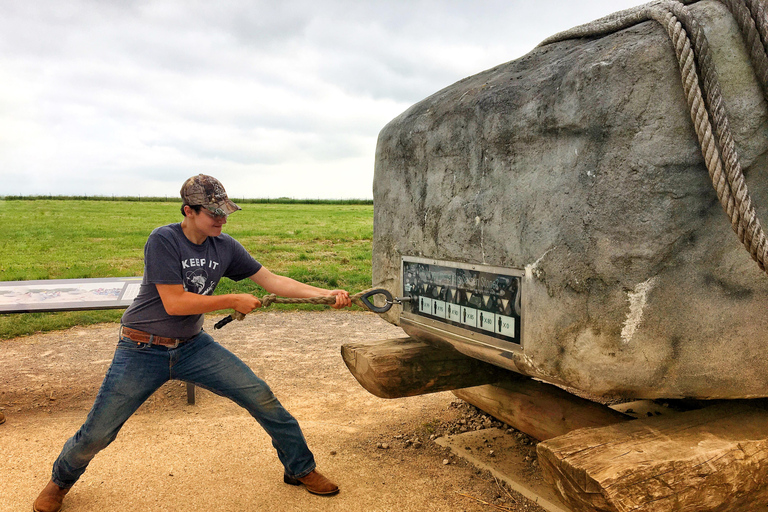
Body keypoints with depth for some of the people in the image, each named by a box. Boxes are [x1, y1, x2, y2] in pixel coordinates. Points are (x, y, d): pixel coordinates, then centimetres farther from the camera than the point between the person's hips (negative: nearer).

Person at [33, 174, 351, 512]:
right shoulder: (163, 240, -18)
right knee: (97, 433, 4)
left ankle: (301, 469, 14)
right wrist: (233, 301, -17)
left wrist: (326, 293, -9)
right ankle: (61, 480, 40)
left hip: (192, 346, 4)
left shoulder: (224, 247, -2)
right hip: (143, 351, -3)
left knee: (261, 397, -5)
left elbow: (272, 280, -1)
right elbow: (174, 303, -23)